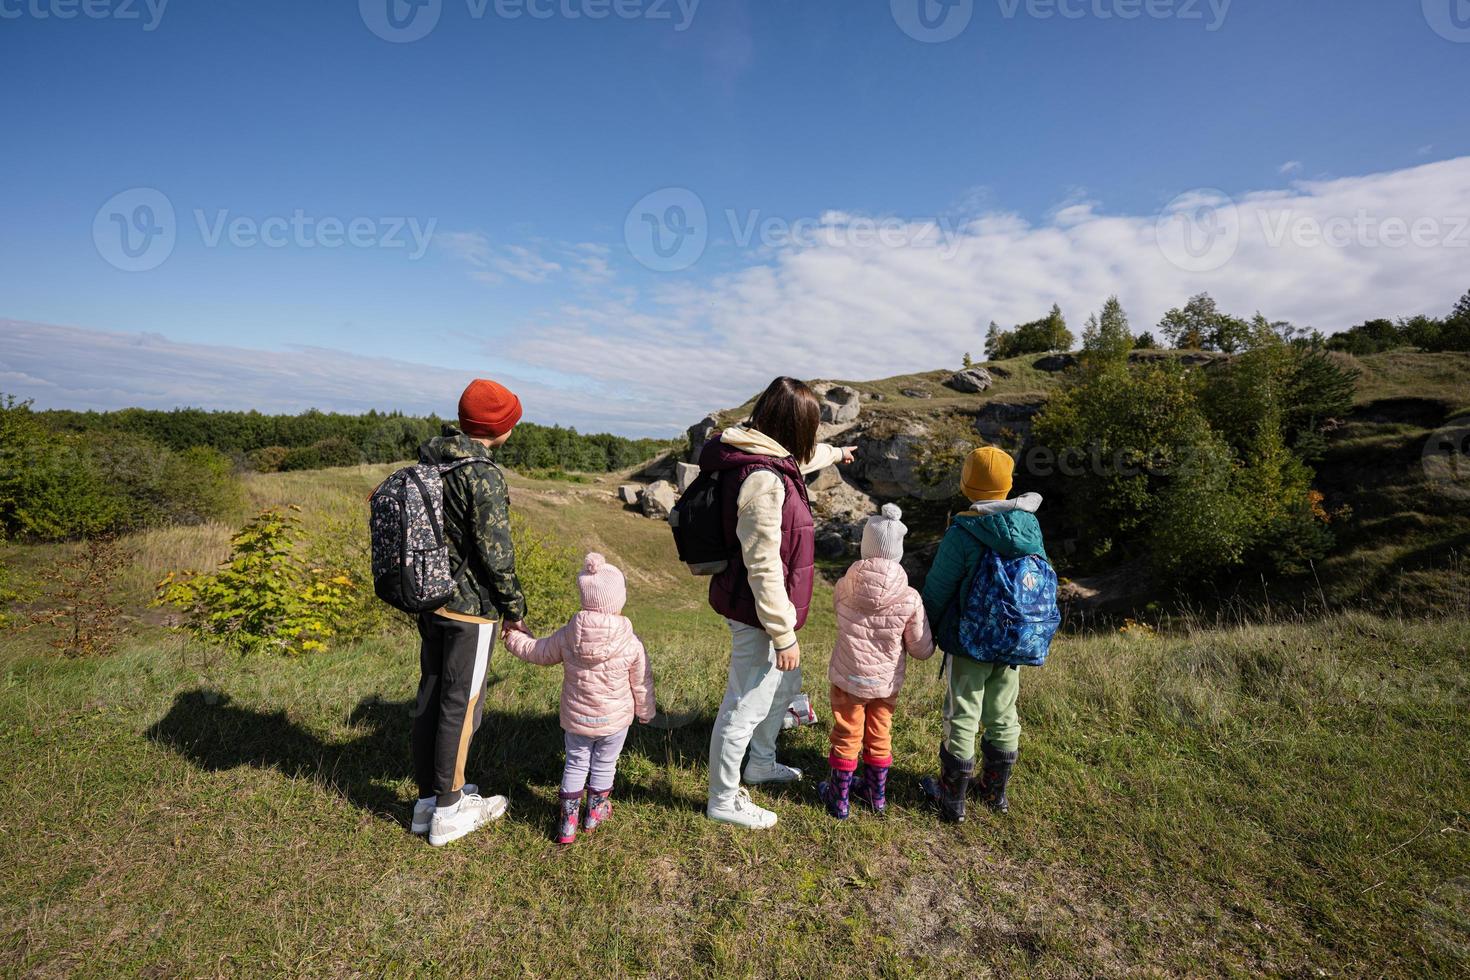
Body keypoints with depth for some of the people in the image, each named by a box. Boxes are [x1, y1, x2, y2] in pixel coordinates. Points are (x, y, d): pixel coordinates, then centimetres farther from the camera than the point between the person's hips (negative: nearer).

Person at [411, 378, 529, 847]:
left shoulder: (428, 461, 6)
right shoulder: (482, 474, -20)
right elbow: (495, 550, -20)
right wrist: (514, 608, -8)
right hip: (470, 606, -8)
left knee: (430, 695, 16)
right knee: (461, 704, 4)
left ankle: (427, 799, 30)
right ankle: (448, 812, 18)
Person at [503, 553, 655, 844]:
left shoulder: (567, 635, -15)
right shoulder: (632, 643, -20)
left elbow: (538, 652, 3)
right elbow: (641, 683, -8)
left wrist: (513, 638, 22)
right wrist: (645, 712, 10)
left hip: (575, 718, 1)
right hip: (615, 721, -1)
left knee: (575, 764, 19)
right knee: (604, 765, 19)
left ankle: (568, 820, 25)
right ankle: (595, 813, 38)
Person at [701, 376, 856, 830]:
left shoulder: (771, 458, 4)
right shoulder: (763, 479, -27)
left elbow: (803, 457, 31)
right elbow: (763, 566, -27)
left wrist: (835, 453, 50)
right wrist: (783, 635, -20)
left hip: (770, 606, 11)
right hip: (757, 612, -11)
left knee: (785, 685, 28)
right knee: (746, 707, 6)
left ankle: (761, 763, 51)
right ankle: (723, 801, 28)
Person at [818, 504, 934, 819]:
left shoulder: (844, 588, -16)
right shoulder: (910, 600, -18)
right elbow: (922, 650, -10)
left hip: (848, 678, -1)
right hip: (886, 683, 1)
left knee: (846, 737, 15)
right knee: (879, 737, 21)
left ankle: (839, 799, 29)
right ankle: (876, 794, 40)